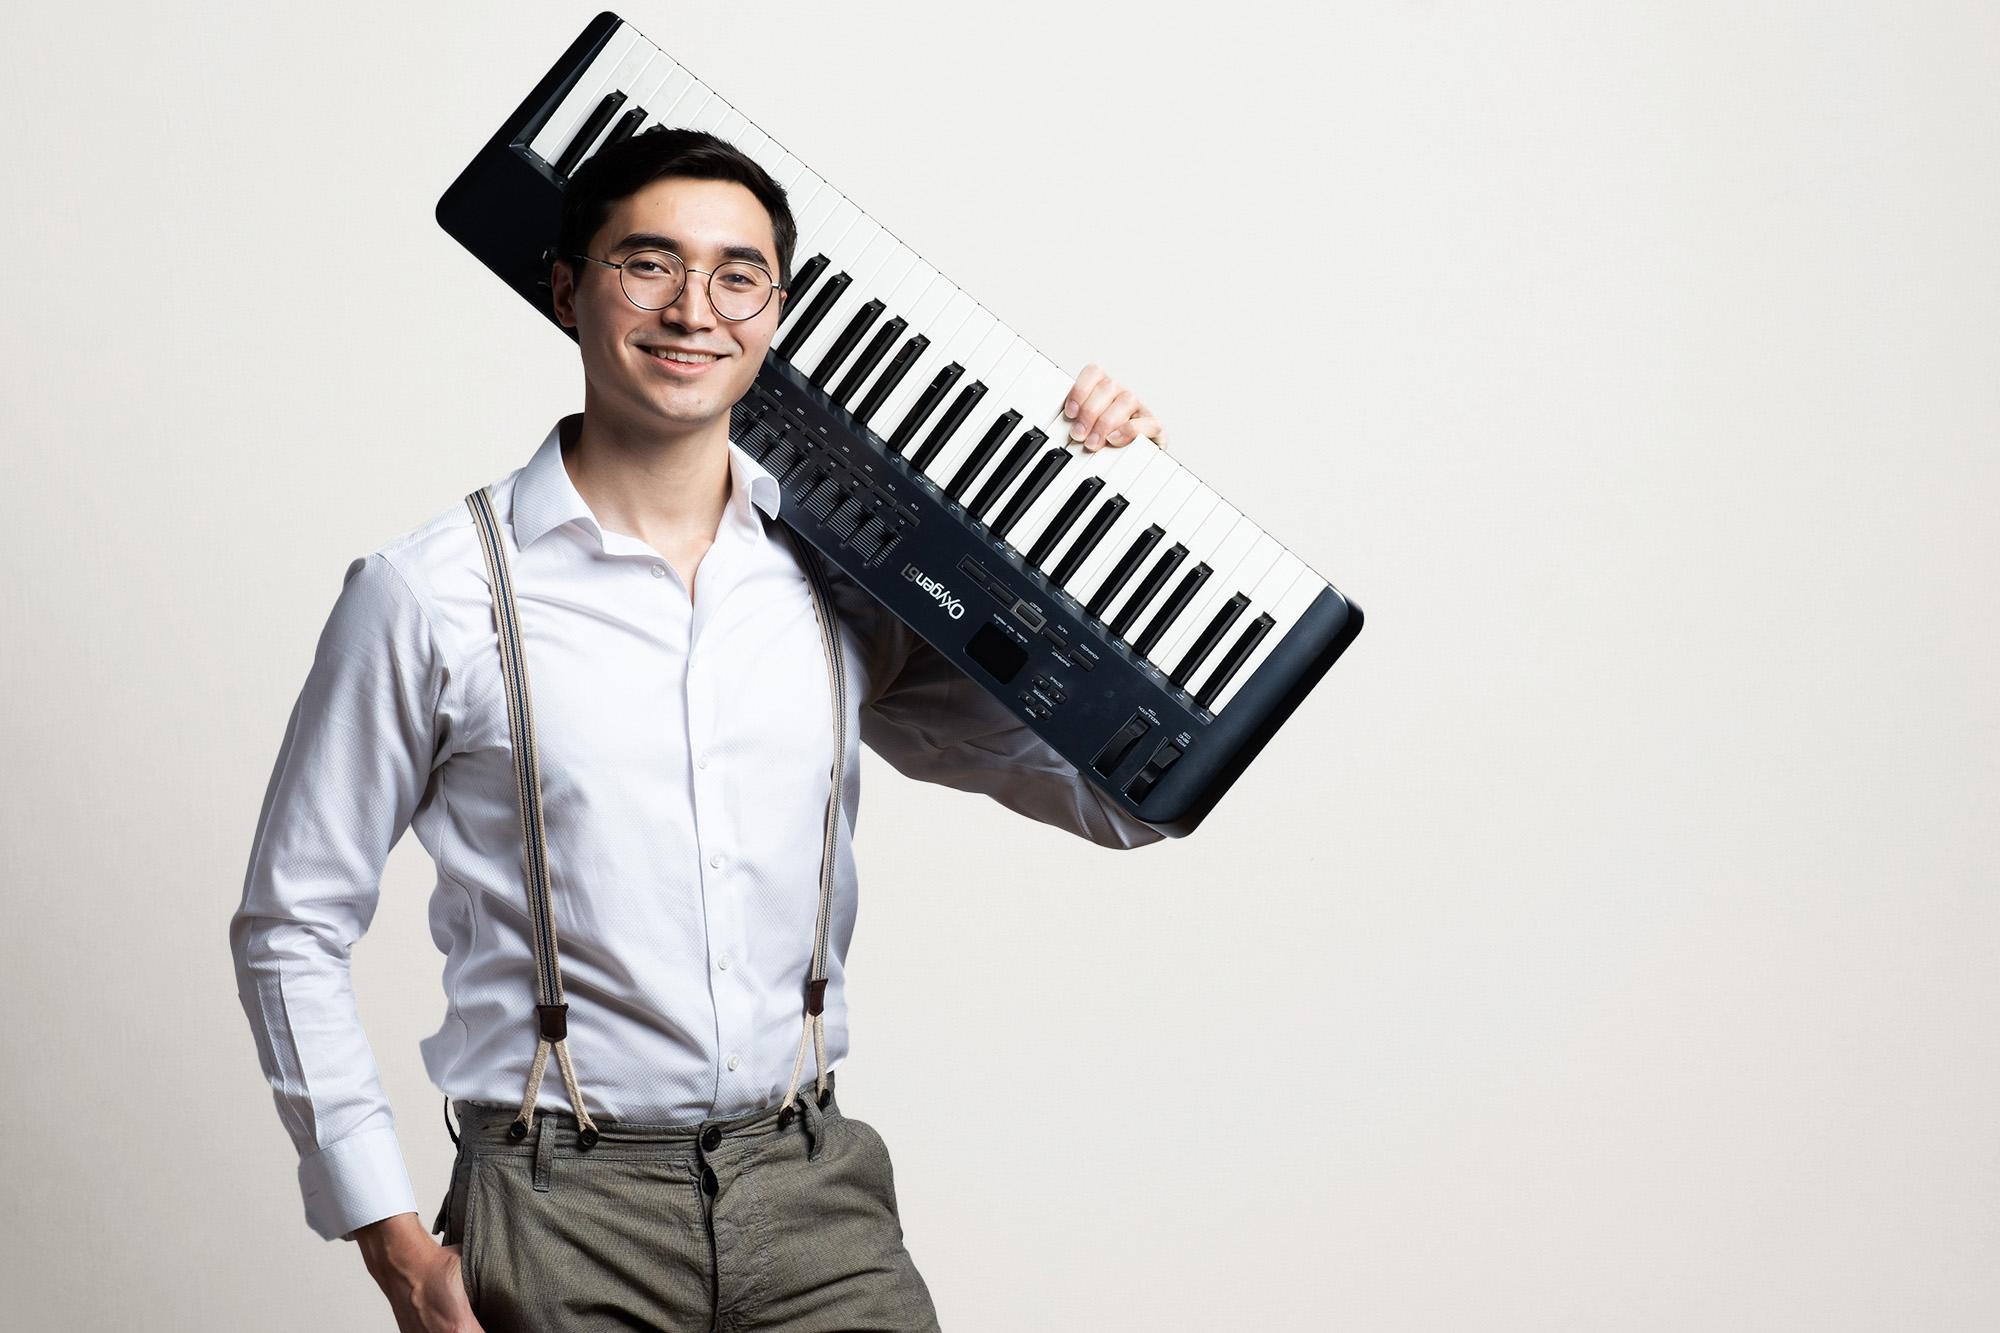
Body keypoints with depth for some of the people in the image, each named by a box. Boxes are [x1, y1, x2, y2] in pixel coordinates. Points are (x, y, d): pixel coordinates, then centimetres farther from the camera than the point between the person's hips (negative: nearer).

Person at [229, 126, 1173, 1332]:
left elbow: (1125, 795, 10)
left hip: (814, 1193, 3)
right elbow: (292, 927, 1)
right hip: (561, 1219, -3)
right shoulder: (430, 596, -4)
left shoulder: (844, 583, 5)